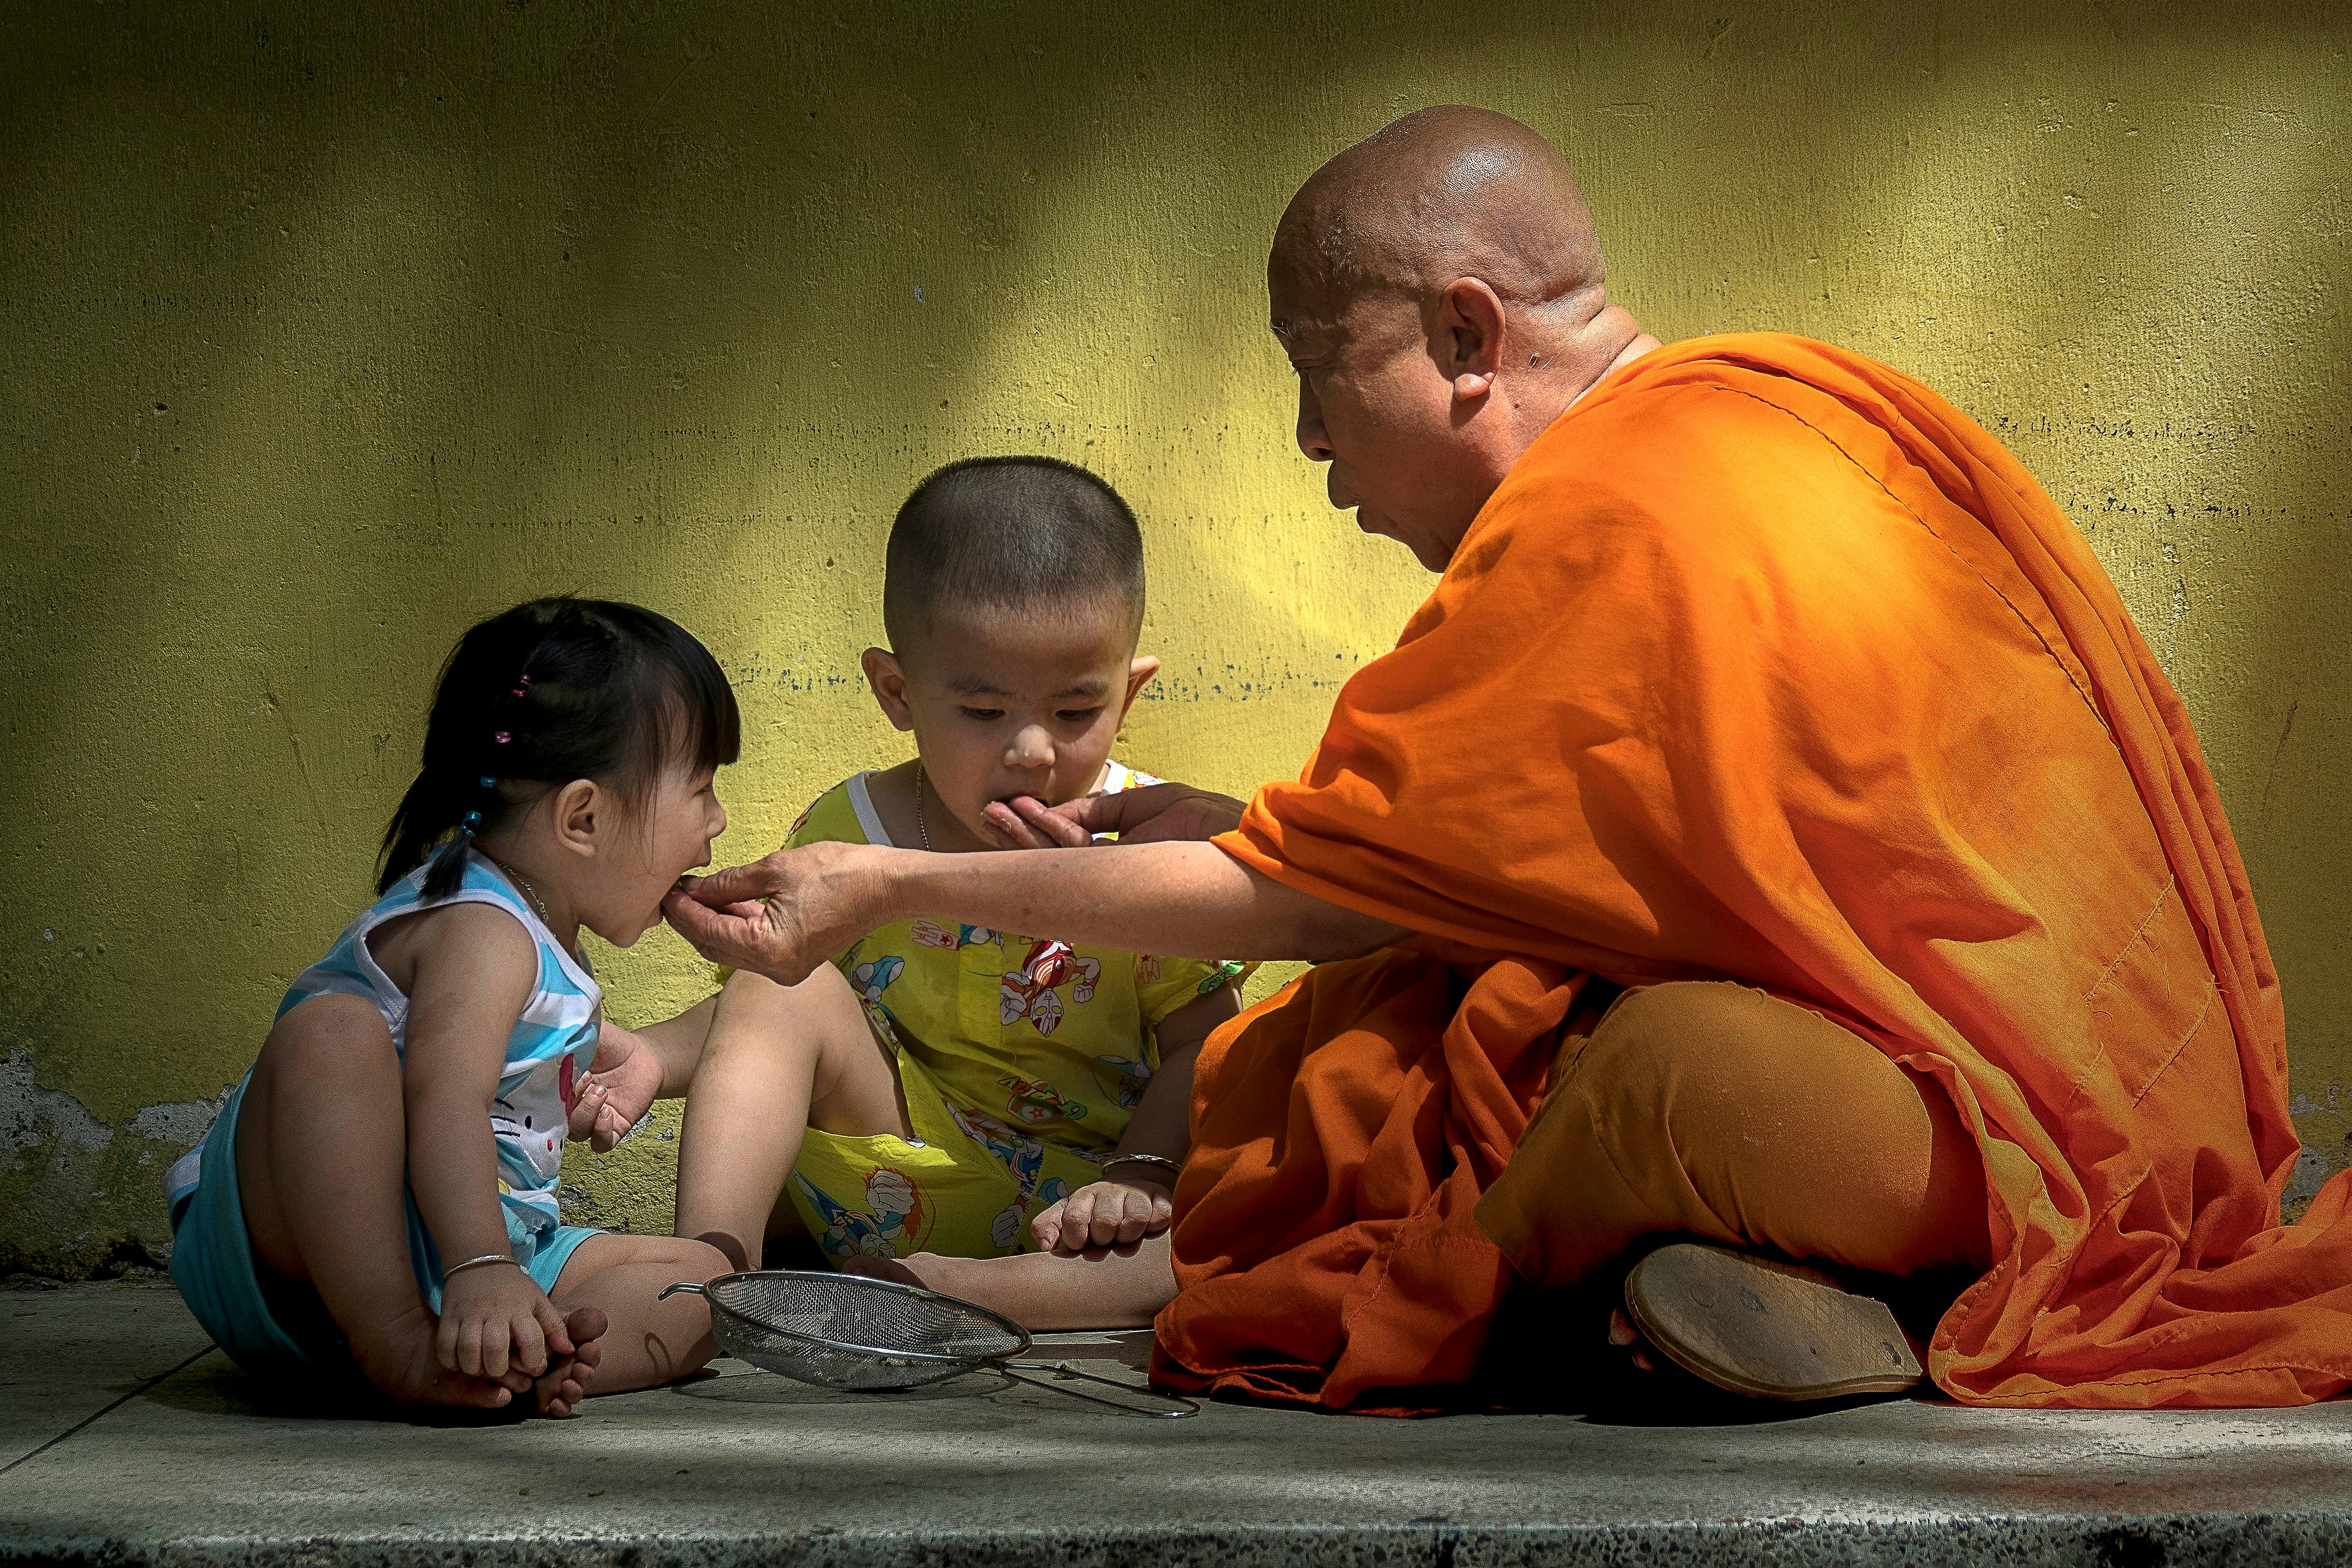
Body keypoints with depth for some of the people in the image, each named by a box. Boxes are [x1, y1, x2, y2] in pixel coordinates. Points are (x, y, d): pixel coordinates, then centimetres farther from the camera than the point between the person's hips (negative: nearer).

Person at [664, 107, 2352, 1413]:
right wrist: (1209, 826, 19)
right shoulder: (1794, 398, 10)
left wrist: (890, 886, 0)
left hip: (2011, 1137, -10)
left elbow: (1297, 898, -7)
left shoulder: (1598, 529, -16)